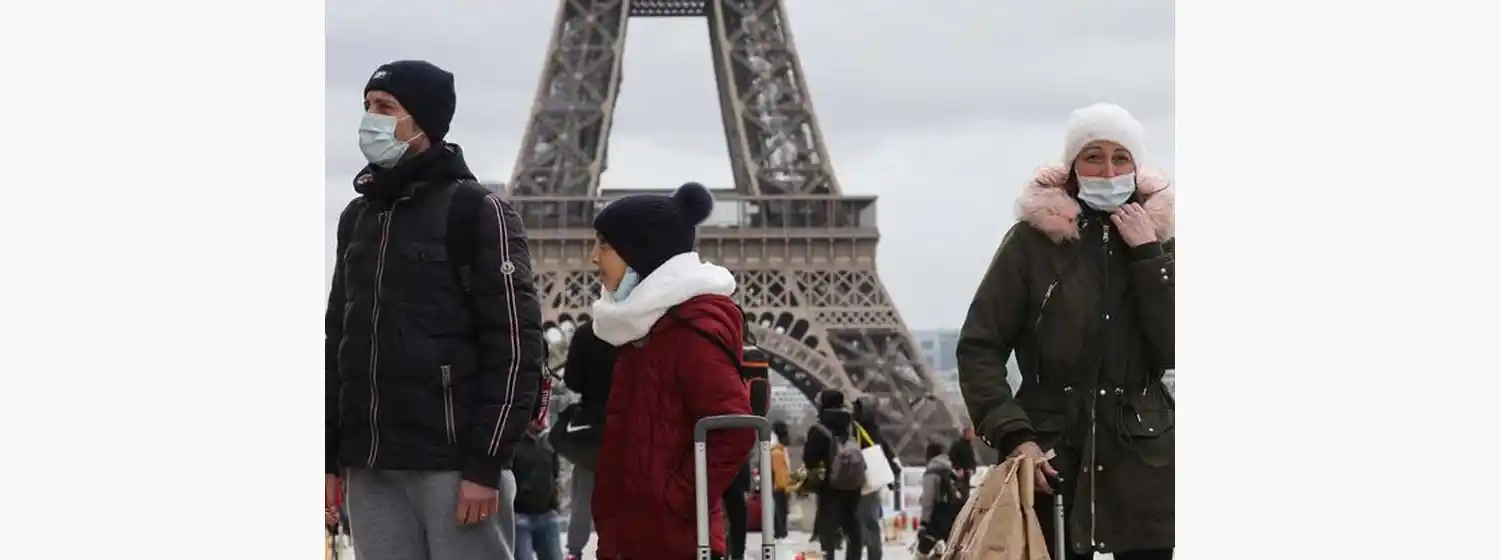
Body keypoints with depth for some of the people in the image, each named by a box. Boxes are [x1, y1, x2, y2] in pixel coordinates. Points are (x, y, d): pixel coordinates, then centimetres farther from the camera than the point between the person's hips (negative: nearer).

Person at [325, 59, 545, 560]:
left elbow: (514, 344, -9)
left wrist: (485, 463, -15)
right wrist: (329, 455, 14)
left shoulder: (476, 211, -4)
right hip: (370, 466, 7)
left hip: (453, 462, -7)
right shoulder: (358, 217, 17)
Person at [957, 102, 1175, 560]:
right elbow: (978, 347, -1)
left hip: (1143, 461, 2)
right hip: (1051, 457, -2)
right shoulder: (1034, 240, -3)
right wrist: (1013, 436, -12)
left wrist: (1146, 256, -10)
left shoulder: (1158, 239, 6)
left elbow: (1174, 349, -4)